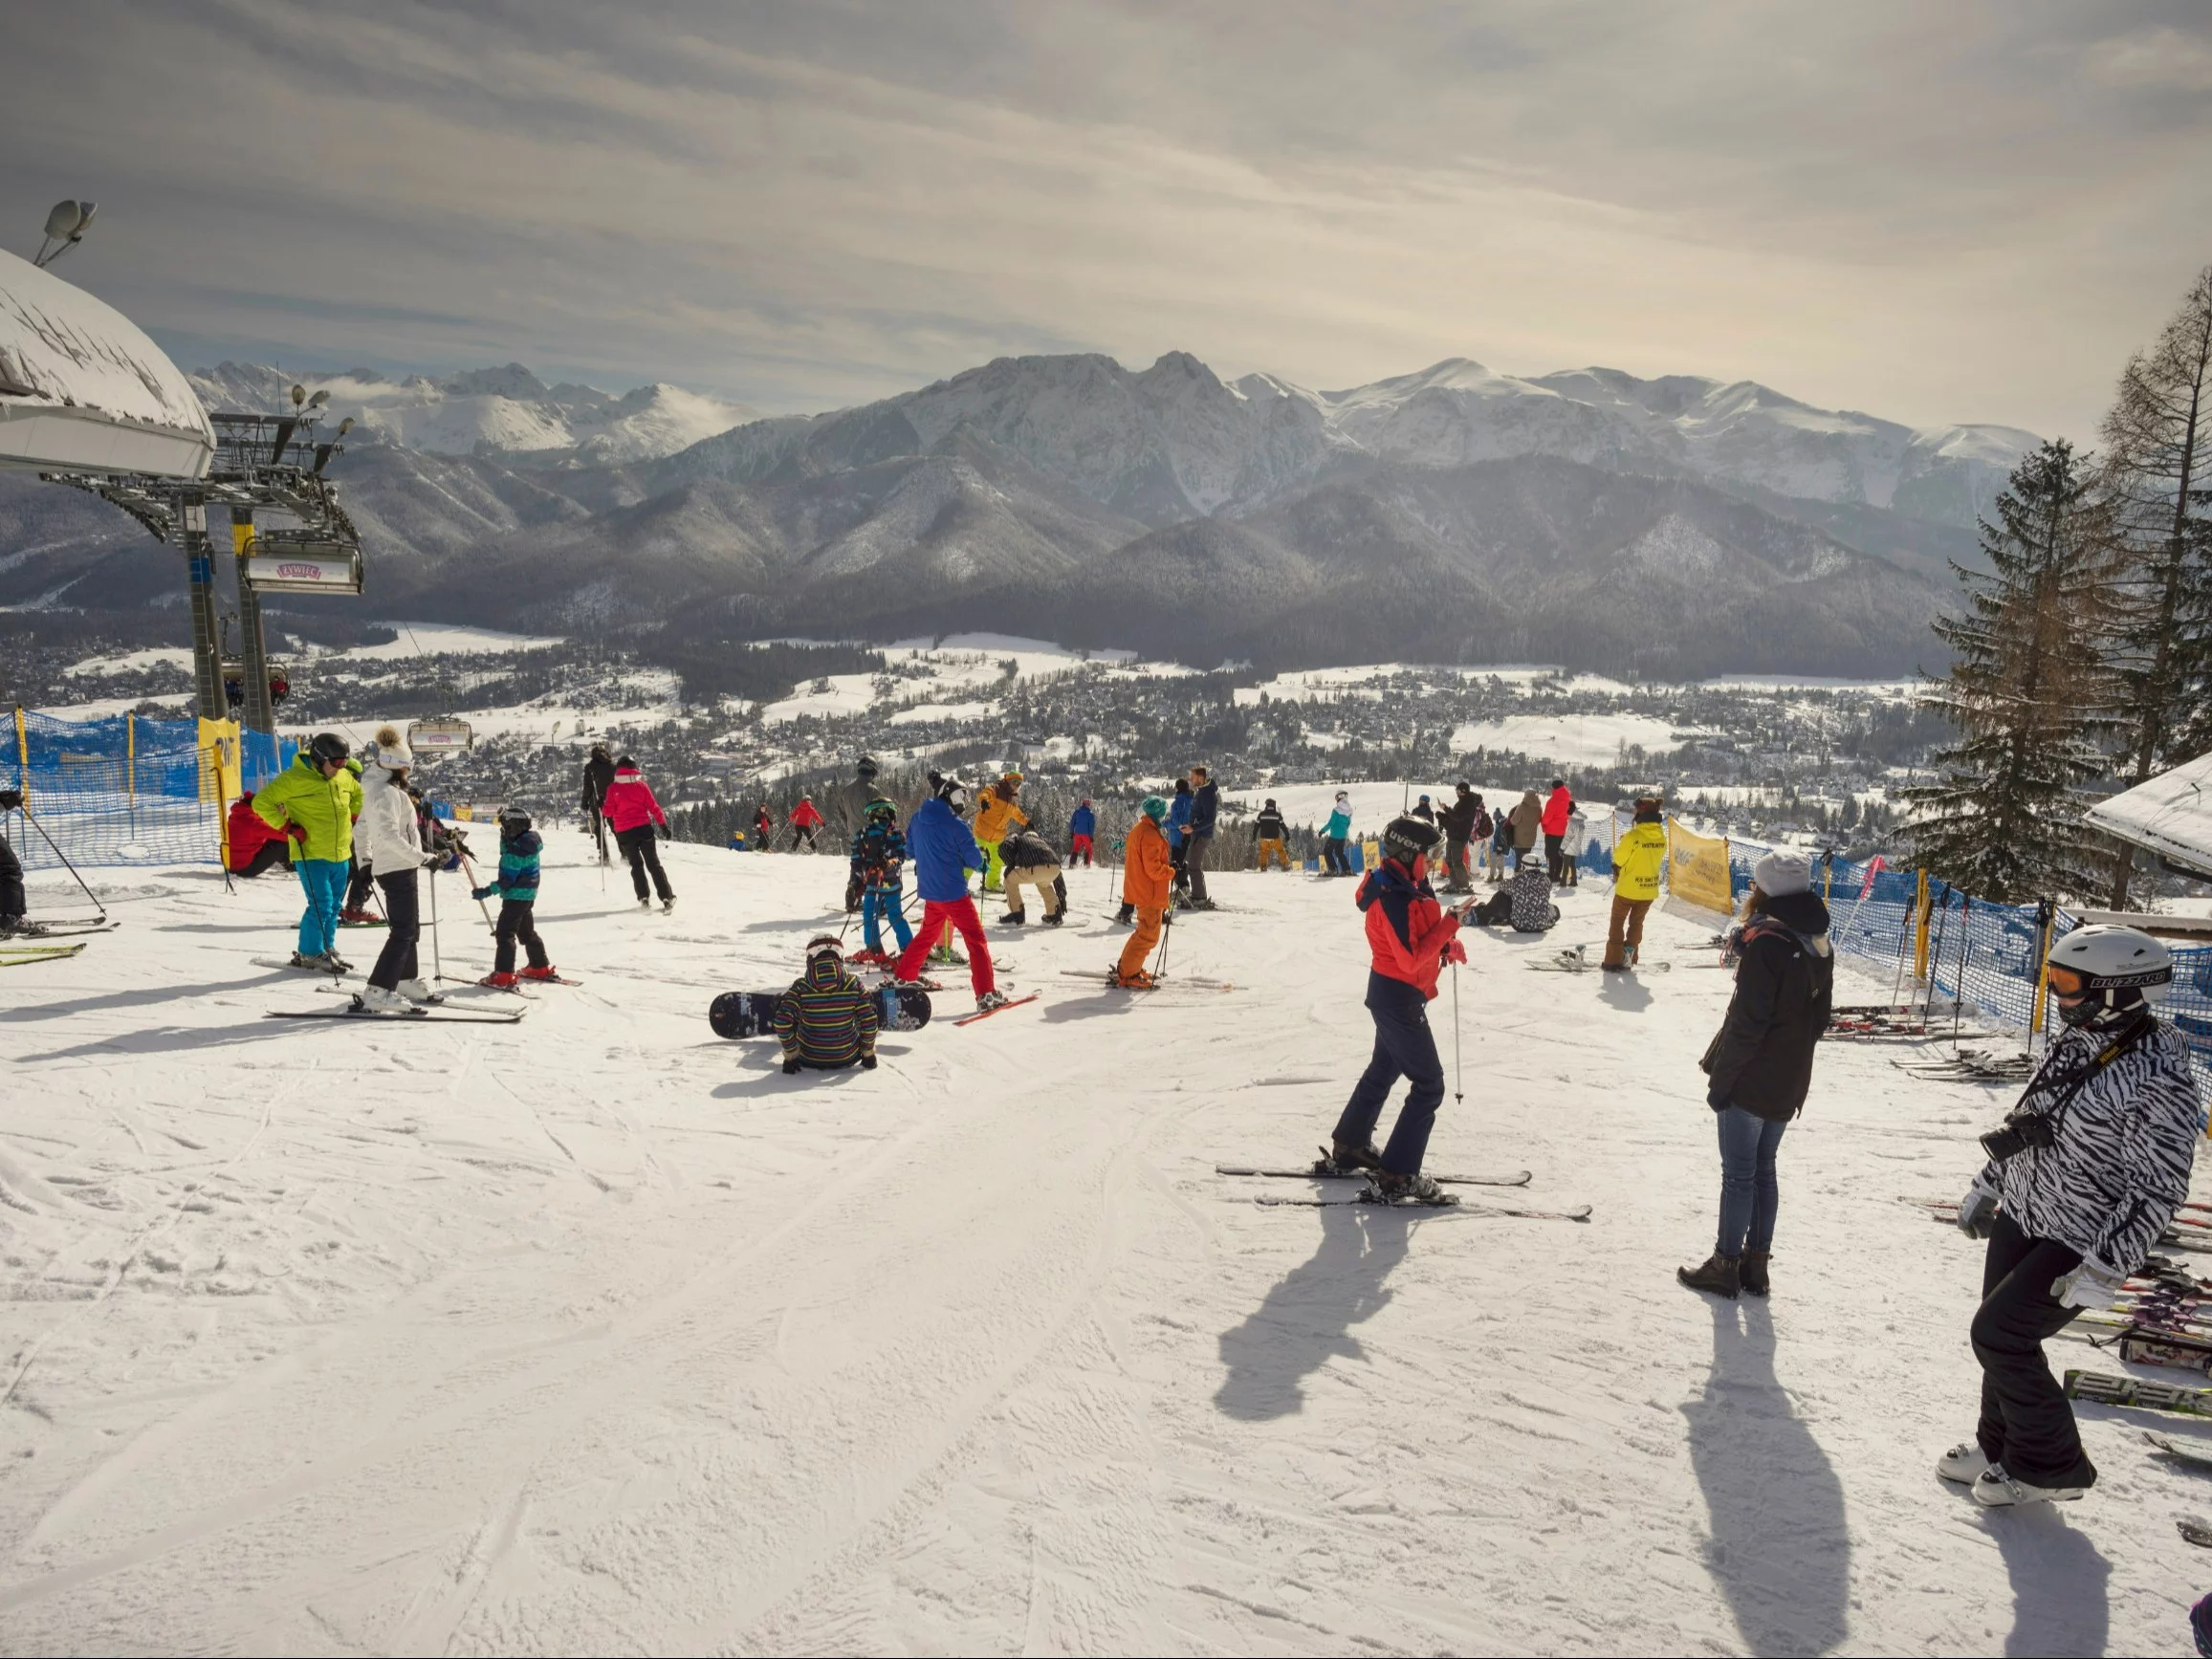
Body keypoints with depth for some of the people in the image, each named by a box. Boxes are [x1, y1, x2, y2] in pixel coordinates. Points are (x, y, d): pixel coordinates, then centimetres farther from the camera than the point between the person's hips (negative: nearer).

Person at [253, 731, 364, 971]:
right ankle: (310, 953, 5)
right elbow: (262, 802, -12)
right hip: (311, 855, -7)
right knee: (321, 904, -9)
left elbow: (358, 795, 29)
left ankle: (326, 949, 27)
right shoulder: (294, 778, -14)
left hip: (341, 855, 7)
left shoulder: (344, 776, 7)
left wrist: (352, 819, 17)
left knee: (334, 905, 13)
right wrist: (287, 827, -15)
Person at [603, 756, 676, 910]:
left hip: (624, 832, 0)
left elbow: (609, 810, -2)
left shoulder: (613, 788, -2)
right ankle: (667, 897, -3)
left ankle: (644, 898, 2)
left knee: (636, 865, 15)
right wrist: (663, 824, 3)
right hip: (644, 828, 0)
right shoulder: (641, 785, -1)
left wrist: (602, 808, 19)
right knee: (654, 864, 6)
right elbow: (653, 807, -2)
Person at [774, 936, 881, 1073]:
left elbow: (783, 1023, -19)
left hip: (808, 1060, 0)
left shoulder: (801, 987, -16)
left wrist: (790, 1056, -5)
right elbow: (869, 1020, -10)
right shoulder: (854, 984, -13)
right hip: (846, 1059, 0)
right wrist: (868, 1054, 4)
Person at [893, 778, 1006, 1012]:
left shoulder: (917, 819, 3)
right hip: (953, 893, -6)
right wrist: (977, 853, 11)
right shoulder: (955, 826, -17)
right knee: (976, 940, -2)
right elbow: (975, 861, -11)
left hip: (929, 892, 7)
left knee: (926, 935, 26)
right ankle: (986, 995, -8)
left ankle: (904, 978, 33)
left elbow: (909, 851, 16)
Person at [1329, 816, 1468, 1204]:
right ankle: (1397, 1177, -4)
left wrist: (1447, 945, -1)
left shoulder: (1410, 887, 5)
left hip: (1393, 992, 11)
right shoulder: (1393, 898, -26)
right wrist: (1449, 926, -25)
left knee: (1384, 1069, 26)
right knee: (1428, 1085, -6)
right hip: (1399, 997, -11)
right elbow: (1411, 958, -29)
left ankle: (1350, 1144, 41)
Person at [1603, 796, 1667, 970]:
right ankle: (1629, 958, 25)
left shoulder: (1633, 836, -24)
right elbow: (1657, 860, 7)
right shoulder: (1661, 837, -5)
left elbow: (1618, 858, -12)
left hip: (1628, 888, -5)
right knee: (1636, 923, 21)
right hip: (1650, 890, 5)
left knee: (1617, 923, 10)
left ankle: (1613, 961, 8)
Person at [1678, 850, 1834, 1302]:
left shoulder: (1768, 942, -21)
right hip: (1788, 1085, 8)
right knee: (1763, 1169, 17)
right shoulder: (1820, 945, 5)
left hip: (1751, 1081, -8)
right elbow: (1818, 1019, 12)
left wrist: (1720, 1080, -15)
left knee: (1738, 1174, 2)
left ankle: (1726, 1265, 11)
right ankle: (1755, 1263, 23)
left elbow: (1747, 1022, -22)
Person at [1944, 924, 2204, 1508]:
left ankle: (2051, 1465, 13)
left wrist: (2103, 1268, -23)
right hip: (2018, 1219, 8)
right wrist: (1987, 1186, 19)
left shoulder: (2158, 1081, -25)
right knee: (2001, 1334, 13)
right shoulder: (2076, 1042, 2)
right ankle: (2001, 1444, 33)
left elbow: (2158, 1190, -23)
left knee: (1998, 1335, -6)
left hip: (2077, 1243, -8)